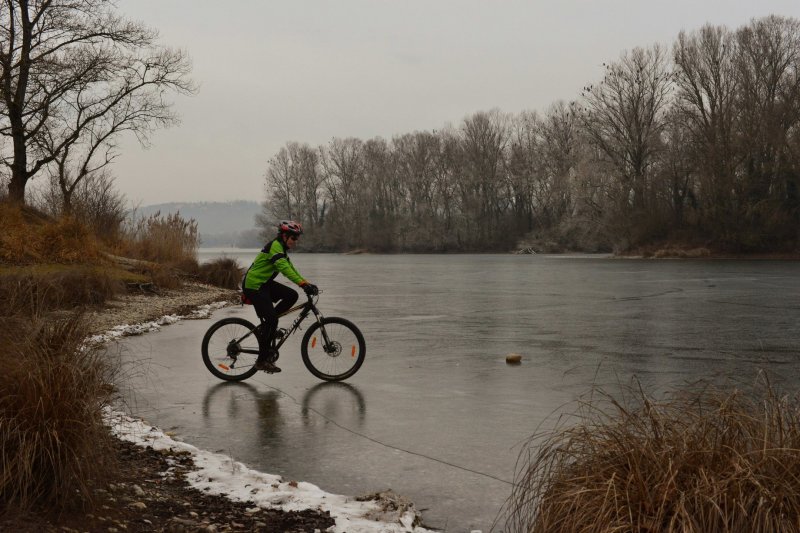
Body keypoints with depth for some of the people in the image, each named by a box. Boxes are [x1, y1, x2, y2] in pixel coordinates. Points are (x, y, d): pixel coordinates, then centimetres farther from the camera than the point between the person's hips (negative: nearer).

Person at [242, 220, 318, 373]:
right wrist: (303, 284, -38)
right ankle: (262, 360, -4)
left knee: (292, 296, -4)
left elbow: (290, 269, 16)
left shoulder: (282, 248, 14)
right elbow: (284, 268, -31)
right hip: (253, 286, -9)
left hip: (264, 284, 9)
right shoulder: (275, 246, -18)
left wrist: (307, 283, 5)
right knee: (271, 321, -12)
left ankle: (267, 324, 5)